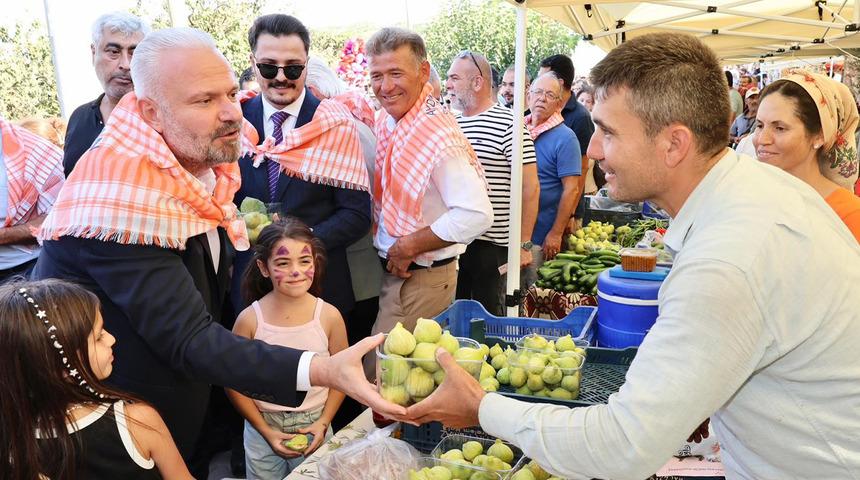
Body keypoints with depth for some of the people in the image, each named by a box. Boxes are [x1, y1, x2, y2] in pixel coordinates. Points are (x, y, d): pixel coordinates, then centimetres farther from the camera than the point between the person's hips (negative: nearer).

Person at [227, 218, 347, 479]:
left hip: (313, 425, 0)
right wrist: (266, 430, -8)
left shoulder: (329, 316, -13)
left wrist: (323, 423, -8)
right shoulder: (249, 319, -14)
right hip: (262, 427, 0)